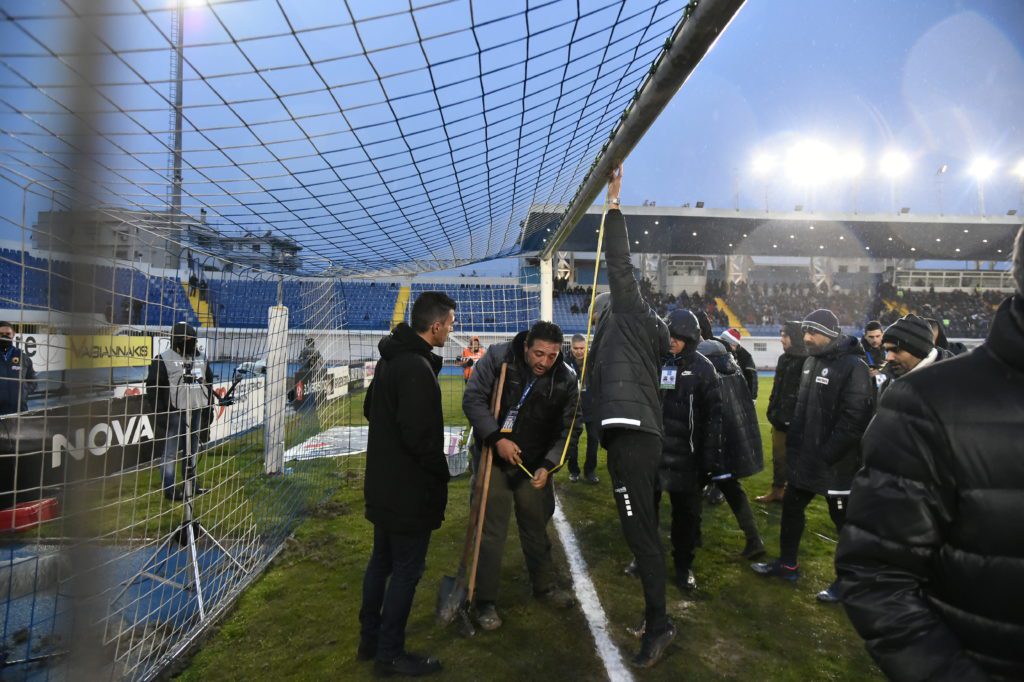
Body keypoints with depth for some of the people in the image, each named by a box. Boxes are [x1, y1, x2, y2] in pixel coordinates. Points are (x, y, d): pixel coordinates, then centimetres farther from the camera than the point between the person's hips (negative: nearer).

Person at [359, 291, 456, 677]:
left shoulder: (391, 357, 8)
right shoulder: (417, 367, -24)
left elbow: (370, 408, 21)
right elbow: (420, 435, -27)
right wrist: (441, 472, -12)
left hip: (383, 483, 10)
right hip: (411, 489, -10)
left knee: (381, 560, 20)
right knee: (407, 569, 4)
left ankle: (369, 640, 34)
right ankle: (390, 654, 18)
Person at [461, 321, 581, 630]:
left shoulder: (566, 379, -10)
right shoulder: (497, 357, -16)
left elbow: (569, 429, -3)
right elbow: (473, 398, -14)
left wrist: (548, 465, -15)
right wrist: (497, 438, -23)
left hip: (535, 465, 3)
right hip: (493, 458, -2)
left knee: (536, 527, 18)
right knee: (492, 531, 2)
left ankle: (545, 585, 40)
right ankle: (485, 601, 18)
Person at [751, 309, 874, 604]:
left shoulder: (853, 367, -18)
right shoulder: (812, 361, 11)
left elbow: (854, 419, -23)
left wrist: (827, 454, -23)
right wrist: (795, 443, 13)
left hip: (835, 462, -9)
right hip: (805, 456, 9)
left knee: (845, 521, 7)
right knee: (791, 508, 18)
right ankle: (788, 564, 34)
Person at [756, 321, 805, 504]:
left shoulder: (806, 362, -16)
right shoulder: (783, 358, 10)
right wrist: (772, 410, 13)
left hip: (795, 420, -7)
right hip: (779, 418, 8)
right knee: (778, 456, 15)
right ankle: (777, 490, 26)